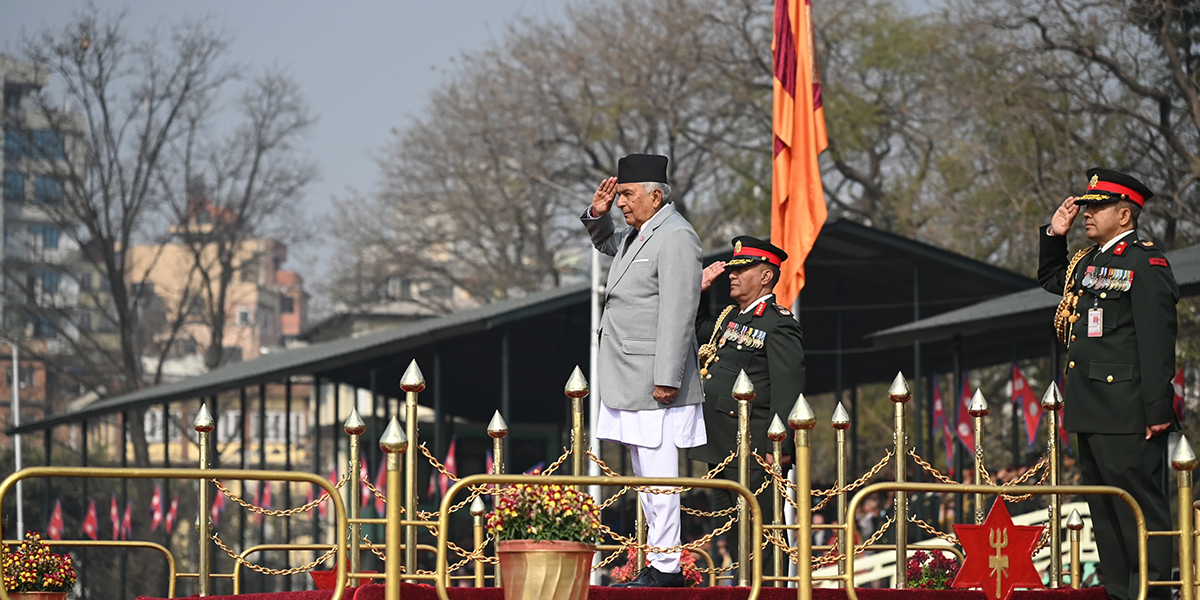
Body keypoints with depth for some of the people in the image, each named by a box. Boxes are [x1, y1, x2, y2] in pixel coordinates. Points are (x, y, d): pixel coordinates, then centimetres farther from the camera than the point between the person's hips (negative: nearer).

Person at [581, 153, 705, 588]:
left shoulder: (676, 237, -14)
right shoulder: (637, 234, 16)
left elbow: (677, 314, -20)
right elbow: (608, 244, 41)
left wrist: (666, 379, -23)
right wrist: (596, 217, 18)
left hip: (655, 381, -10)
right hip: (630, 380, 10)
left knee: (658, 475, -9)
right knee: (645, 475, 13)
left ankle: (666, 568, -8)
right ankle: (660, 564, 17)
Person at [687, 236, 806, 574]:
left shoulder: (779, 325, -10)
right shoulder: (730, 317, 17)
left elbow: (788, 390, -16)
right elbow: (697, 328, 38)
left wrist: (779, 447, -22)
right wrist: (701, 290, 20)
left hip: (753, 450, -9)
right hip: (720, 446, 9)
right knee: (729, 532, 12)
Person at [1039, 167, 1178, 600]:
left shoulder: (1146, 263, -10)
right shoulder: (1087, 262, 16)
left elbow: (1157, 342, -15)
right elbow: (1050, 279, 38)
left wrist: (1157, 410, -20)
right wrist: (1055, 234, 21)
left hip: (1126, 413, -9)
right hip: (1091, 410, 9)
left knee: (1139, 503, -8)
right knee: (1104, 509, 12)